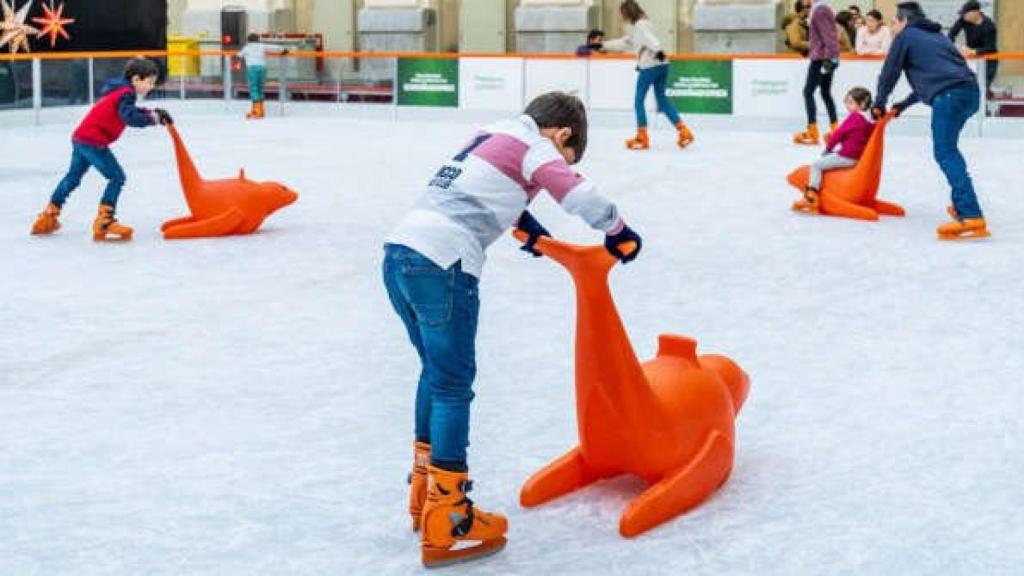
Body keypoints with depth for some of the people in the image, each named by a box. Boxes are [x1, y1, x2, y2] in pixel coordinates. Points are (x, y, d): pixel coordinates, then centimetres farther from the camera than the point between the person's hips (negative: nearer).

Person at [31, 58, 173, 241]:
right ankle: (104, 222, -14)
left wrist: (153, 113, 9)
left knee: (73, 177, 23)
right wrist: (153, 118, -23)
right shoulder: (126, 94, -15)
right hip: (93, 141, -10)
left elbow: (129, 111, 22)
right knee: (117, 177, -9)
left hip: (81, 138, 10)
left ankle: (48, 218, 34)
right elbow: (131, 119, -30)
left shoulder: (120, 90, 14)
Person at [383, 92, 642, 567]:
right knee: (453, 385, -2)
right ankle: (444, 524, 0)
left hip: (399, 253, 9)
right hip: (442, 264, -9)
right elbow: (578, 194, -10)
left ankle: (425, 492, 32)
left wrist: (529, 228, 49)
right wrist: (618, 233, 6)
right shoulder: (534, 146, 3)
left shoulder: (492, 138, 26)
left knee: (436, 372, 22)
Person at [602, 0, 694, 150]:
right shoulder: (638, 27, 24)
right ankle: (684, 132, 5)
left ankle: (642, 138, 2)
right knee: (662, 100, 12)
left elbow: (650, 39, -24)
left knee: (638, 101, 1)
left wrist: (658, 50, -42)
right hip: (662, 65, 9)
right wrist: (603, 45, 38)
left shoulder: (640, 25, -4)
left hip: (649, 66, -9)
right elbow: (624, 43, 33)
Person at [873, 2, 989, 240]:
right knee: (948, 148, 26)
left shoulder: (905, 36, 11)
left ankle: (971, 217, -27)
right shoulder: (936, 35, 33)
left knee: (945, 154, -14)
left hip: (949, 95, -8)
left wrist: (880, 104, 28)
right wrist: (902, 105, 40)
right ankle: (962, 204, 27)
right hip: (970, 92, 8)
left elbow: (889, 73, 13)